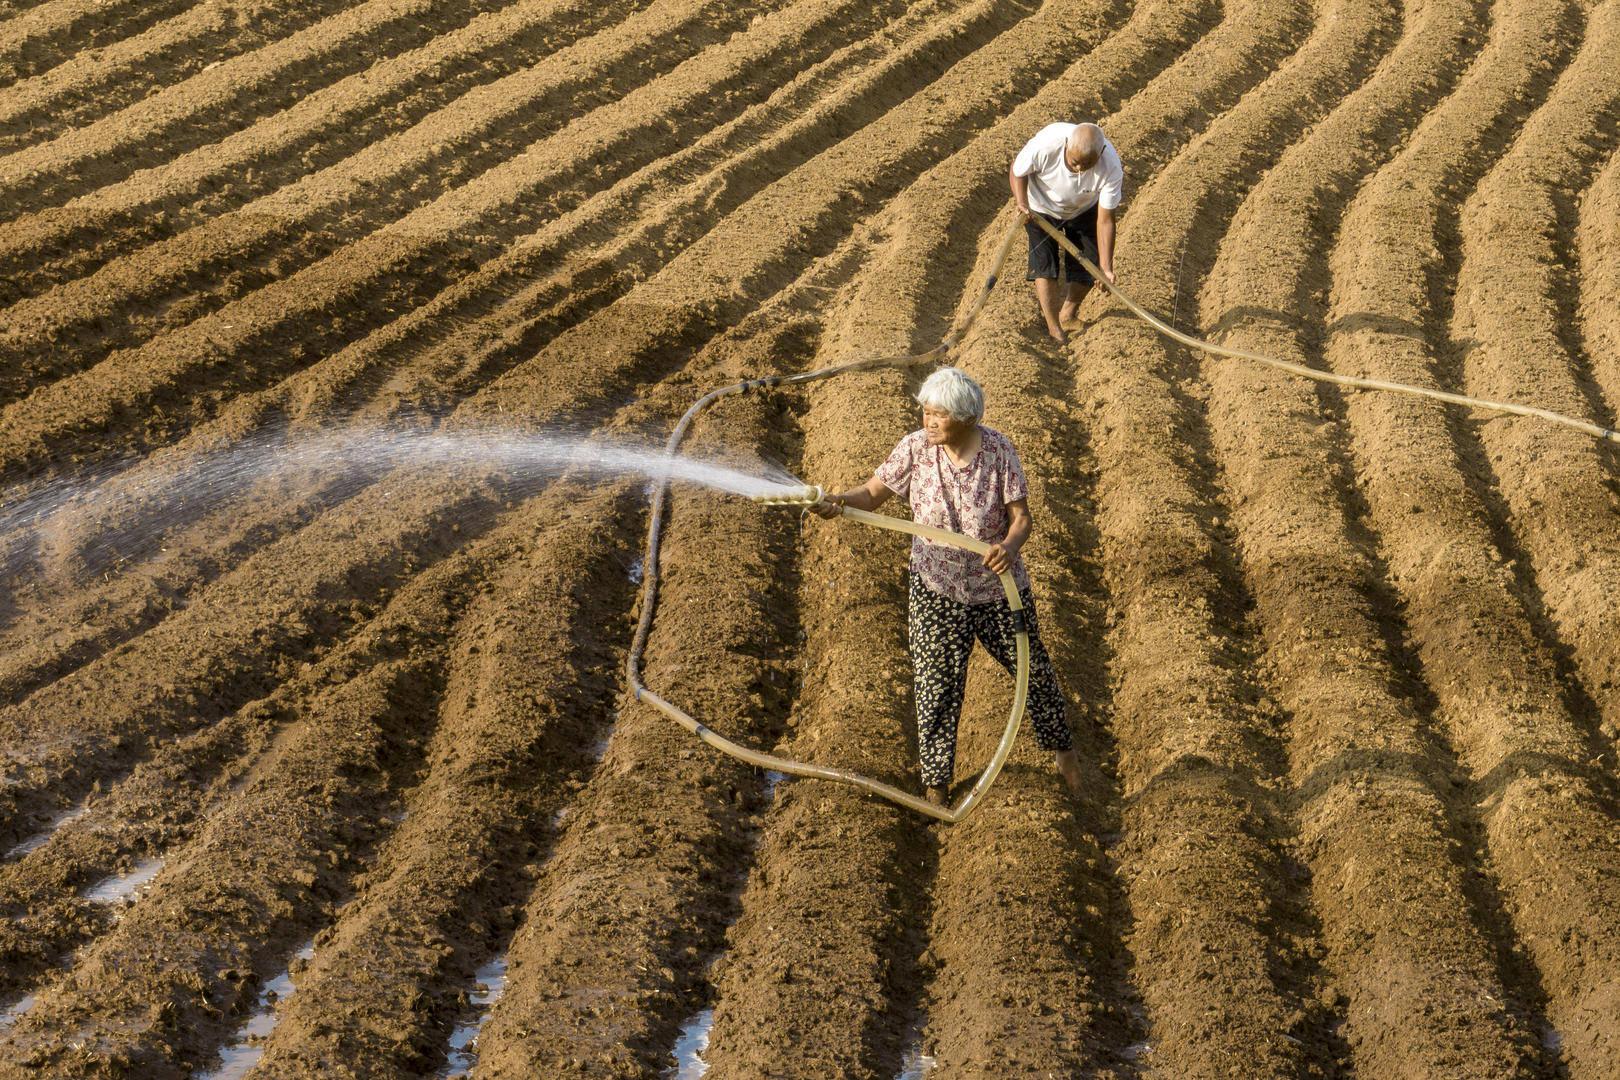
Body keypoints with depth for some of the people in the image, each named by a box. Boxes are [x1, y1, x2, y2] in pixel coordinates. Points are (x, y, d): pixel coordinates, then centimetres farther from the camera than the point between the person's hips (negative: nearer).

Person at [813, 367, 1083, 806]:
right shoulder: (915, 449, -14)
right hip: (937, 589, 0)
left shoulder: (998, 450, -16)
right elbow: (873, 493, -11)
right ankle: (935, 786, 17)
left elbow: (1021, 516, -15)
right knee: (936, 687, 2)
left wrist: (1010, 545, -37)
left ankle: (1062, 749, 41)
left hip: (999, 587, 0)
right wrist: (838, 501, -33)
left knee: (1034, 669, 15)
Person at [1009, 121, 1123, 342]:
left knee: (1087, 266, 1)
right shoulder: (1046, 144, -41)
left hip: (1084, 210, 1)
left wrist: (1106, 267, -28)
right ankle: (1054, 332, 6)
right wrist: (1022, 204, -36)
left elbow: (1104, 220, -28)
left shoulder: (1111, 168, -37)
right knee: (1044, 265, -8)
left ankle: (1069, 311, 31)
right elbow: (1017, 172, -20)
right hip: (1042, 207, -1)